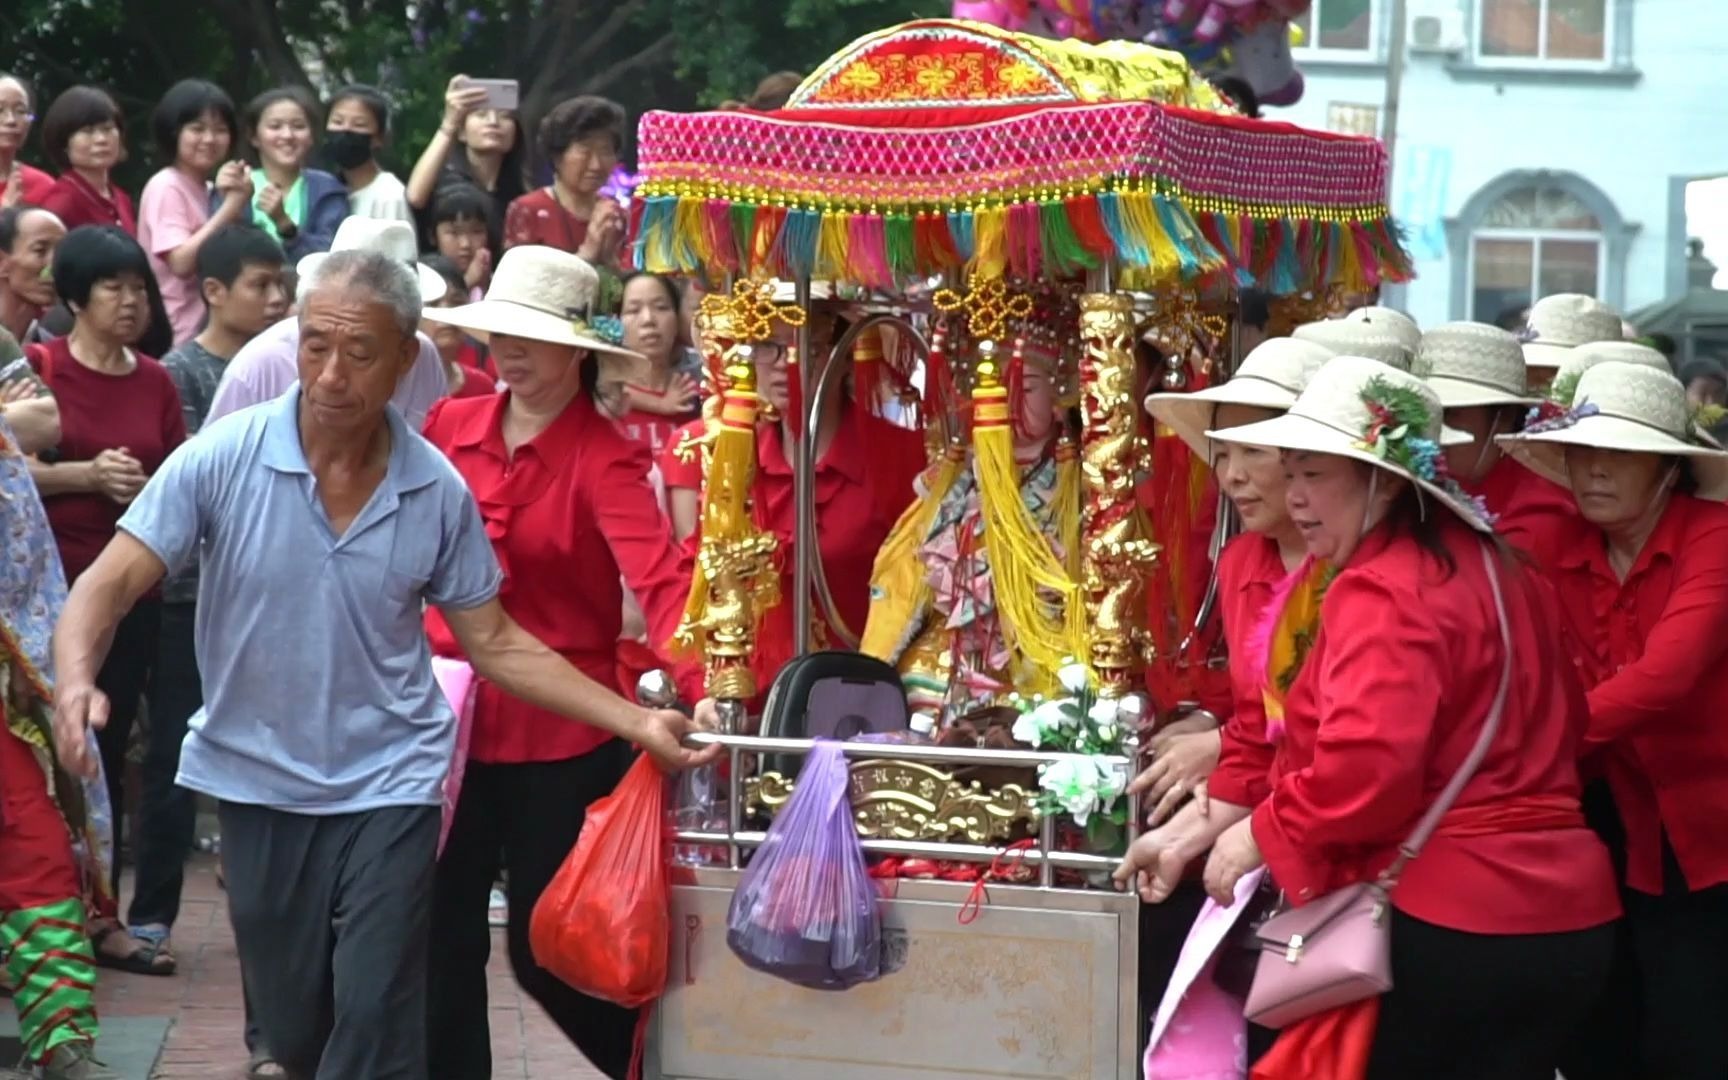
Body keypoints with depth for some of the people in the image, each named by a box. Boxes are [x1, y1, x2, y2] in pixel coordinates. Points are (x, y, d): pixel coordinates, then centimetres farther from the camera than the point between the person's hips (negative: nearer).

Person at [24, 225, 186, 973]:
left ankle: (100, 917, 15)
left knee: (109, 747, 9)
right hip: (51, 585, -4)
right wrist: (84, 474, -18)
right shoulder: (37, 369, -5)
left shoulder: (156, 383, 8)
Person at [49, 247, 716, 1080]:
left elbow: (495, 645, 2)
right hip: (255, 783, 1)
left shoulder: (438, 492, -6)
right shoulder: (222, 459, -11)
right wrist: (76, 681, -34)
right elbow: (110, 585, -13)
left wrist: (638, 723, -5)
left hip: (389, 785, 0)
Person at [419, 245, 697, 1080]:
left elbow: (660, 576, -25)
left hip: (562, 736, -4)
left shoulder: (603, 458, -11)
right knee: (440, 938, 10)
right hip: (448, 721, 4)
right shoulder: (448, 426, 2)